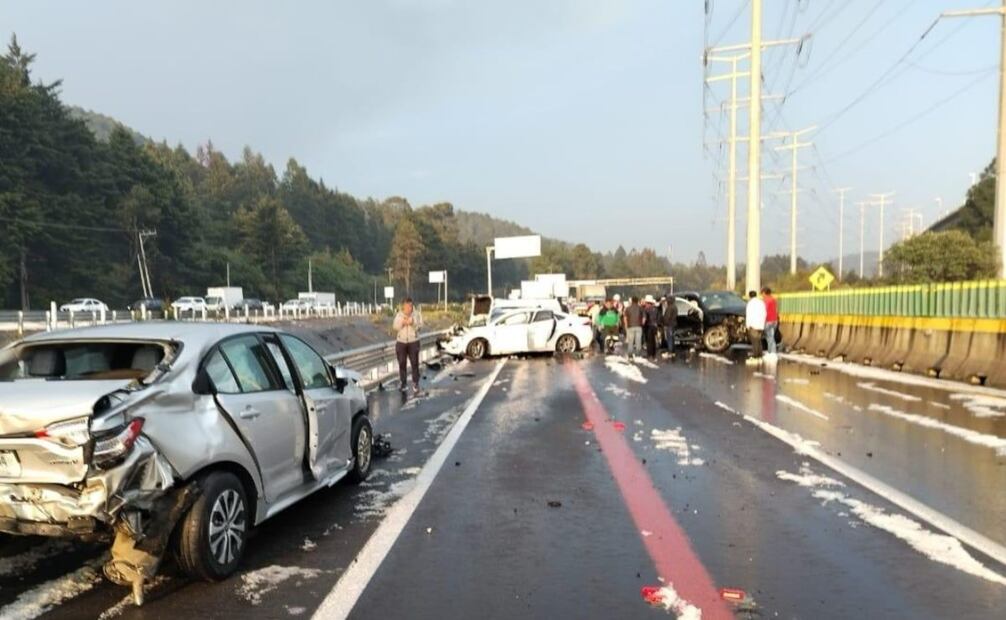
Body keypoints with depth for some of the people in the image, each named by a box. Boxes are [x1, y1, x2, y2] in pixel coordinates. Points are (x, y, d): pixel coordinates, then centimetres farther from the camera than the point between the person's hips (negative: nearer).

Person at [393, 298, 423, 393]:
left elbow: (420, 325, -10)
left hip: (413, 341, -1)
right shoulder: (399, 315, 2)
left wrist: (413, 323, -28)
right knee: (402, 363, 3)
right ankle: (403, 383, 13)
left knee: (415, 363, -3)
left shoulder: (417, 314, -1)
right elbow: (395, 326, -6)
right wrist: (402, 323, -23)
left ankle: (416, 384, 5)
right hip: (401, 342, 1)